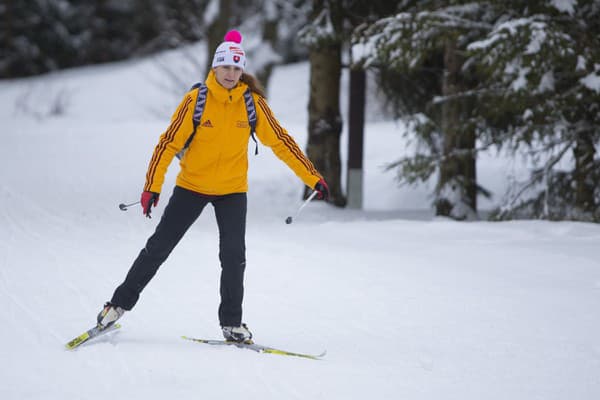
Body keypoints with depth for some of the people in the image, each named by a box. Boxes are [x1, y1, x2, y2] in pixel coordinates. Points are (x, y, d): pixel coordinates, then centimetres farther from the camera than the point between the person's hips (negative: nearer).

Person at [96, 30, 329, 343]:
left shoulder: (252, 102, -9)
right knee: (159, 247, 3)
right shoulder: (196, 100, -15)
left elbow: (280, 141, -5)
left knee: (234, 255, -8)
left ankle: (231, 323, 6)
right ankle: (120, 302, 17)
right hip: (192, 185, -1)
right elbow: (170, 142, -13)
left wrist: (313, 178, -7)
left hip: (233, 190, 1)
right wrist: (152, 186, -20)